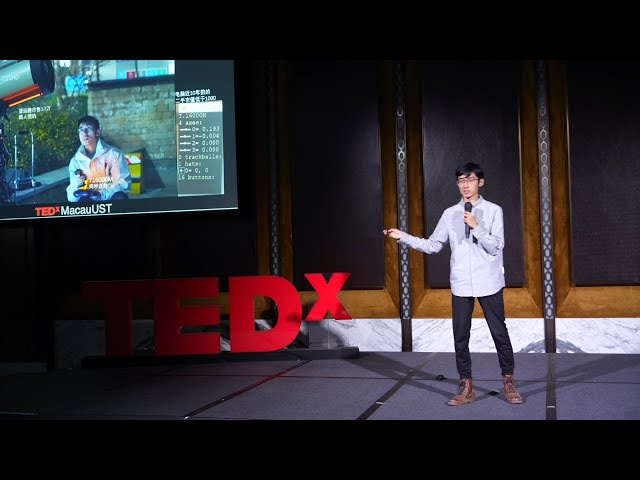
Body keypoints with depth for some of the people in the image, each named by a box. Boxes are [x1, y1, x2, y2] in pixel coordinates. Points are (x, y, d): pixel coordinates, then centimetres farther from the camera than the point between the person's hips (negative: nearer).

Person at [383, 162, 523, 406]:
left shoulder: (493, 210, -1)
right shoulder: (450, 214, 7)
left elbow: (496, 247, -9)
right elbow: (432, 245, 5)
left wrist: (476, 226, -19)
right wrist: (403, 237, -3)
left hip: (489, 283, -2)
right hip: (461, 284, 3)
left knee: (499, 333, 4)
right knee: (461, 336, 5)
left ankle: (509, 382, 20)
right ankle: (466, 387, 17)